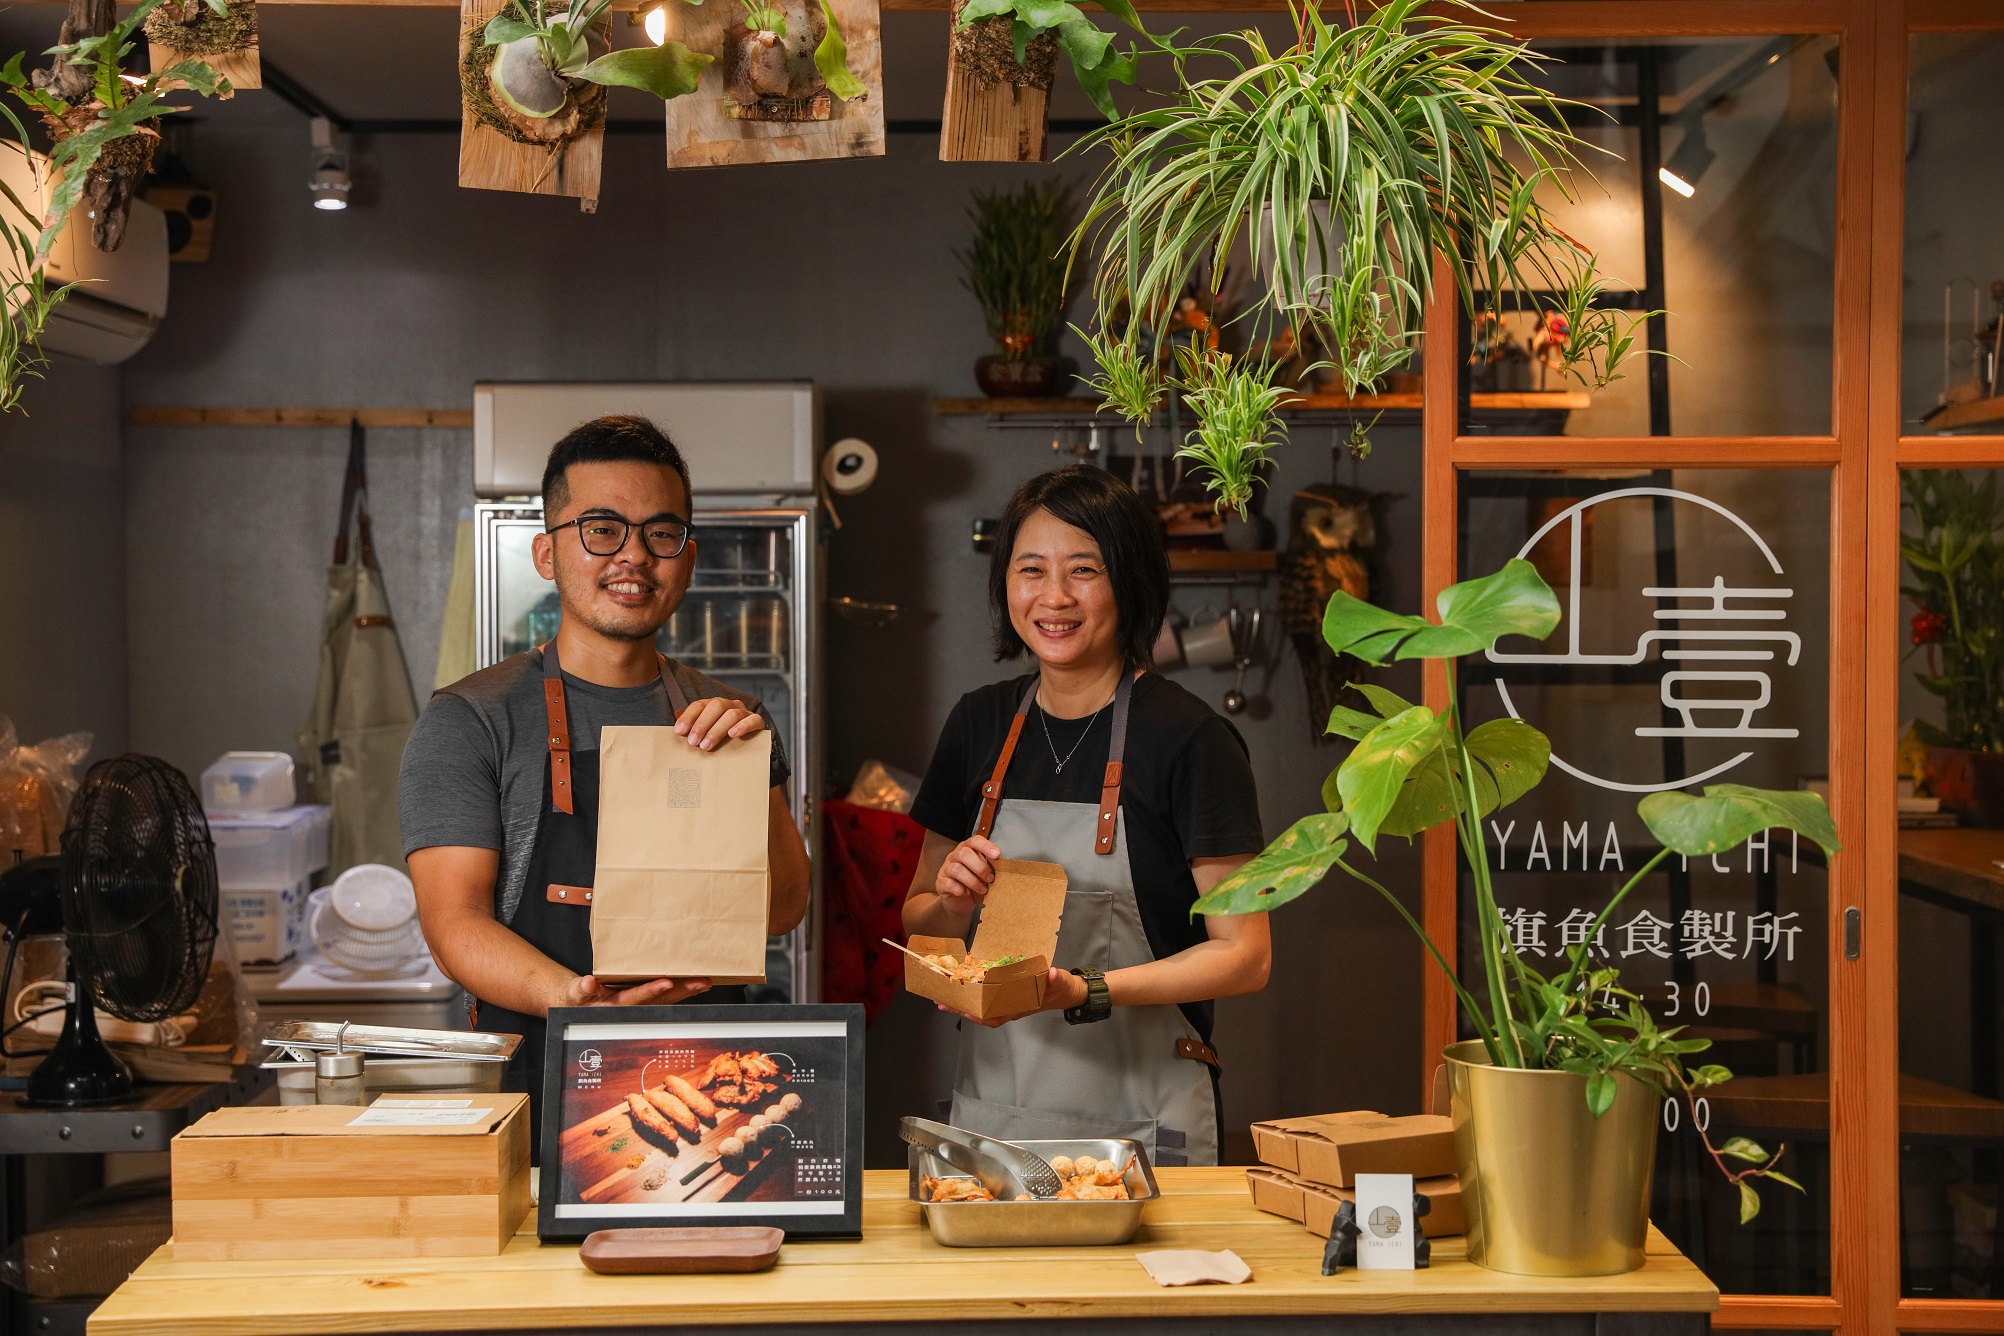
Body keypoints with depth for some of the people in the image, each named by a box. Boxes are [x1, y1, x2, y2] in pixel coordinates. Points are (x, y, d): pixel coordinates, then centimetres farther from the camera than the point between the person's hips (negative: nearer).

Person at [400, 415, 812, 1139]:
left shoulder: (729, 720, 16)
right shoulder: (468, 721, 3)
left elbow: (779, 909, 7)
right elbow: (455, 921, -6)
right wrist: (569, 996, -25)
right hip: (541, 1102, -3)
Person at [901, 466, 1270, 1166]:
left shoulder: (1189, 738, -10)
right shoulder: (978, 725, 7)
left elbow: (1245, 956, -10)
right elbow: (916, 921, 15)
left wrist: (1087, 991, -22)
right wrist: (951, 903, -8)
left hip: (1140, 1124, -4)